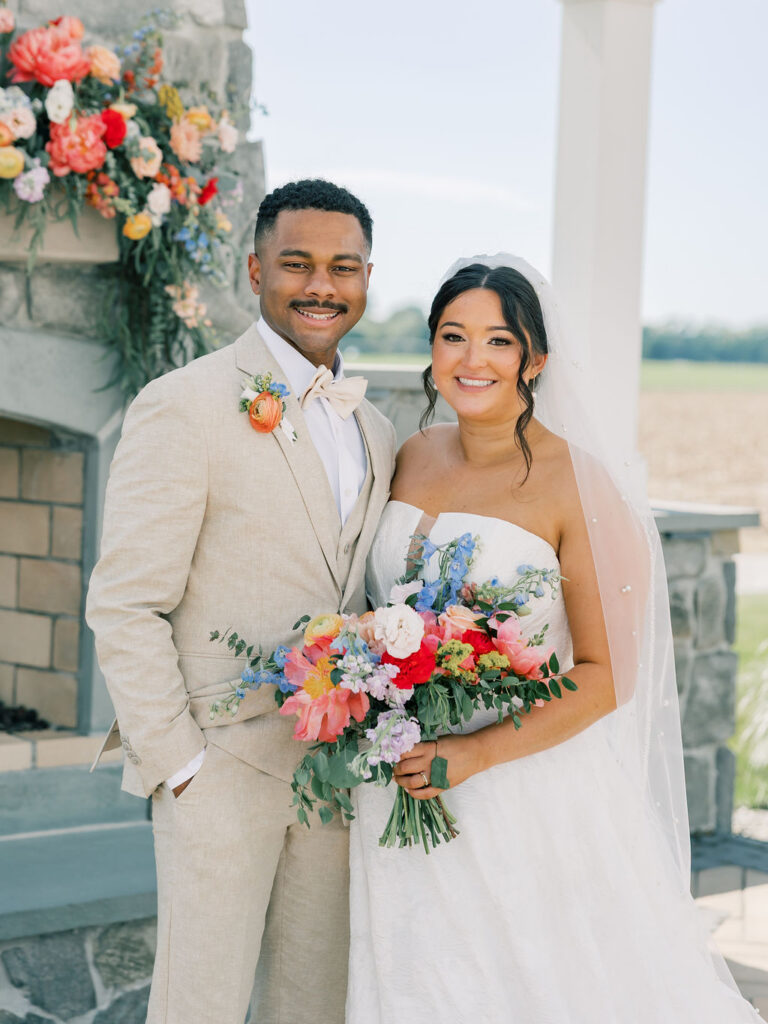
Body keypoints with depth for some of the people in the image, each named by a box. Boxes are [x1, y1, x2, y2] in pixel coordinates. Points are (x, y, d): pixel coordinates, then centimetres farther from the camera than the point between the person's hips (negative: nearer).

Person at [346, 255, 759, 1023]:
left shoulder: (580, 486, -14)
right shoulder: (413, 459, 4)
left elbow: (606, 675, -15)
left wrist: (475, 754, -23)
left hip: (527, 791, -5)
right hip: (403, 790, 5)